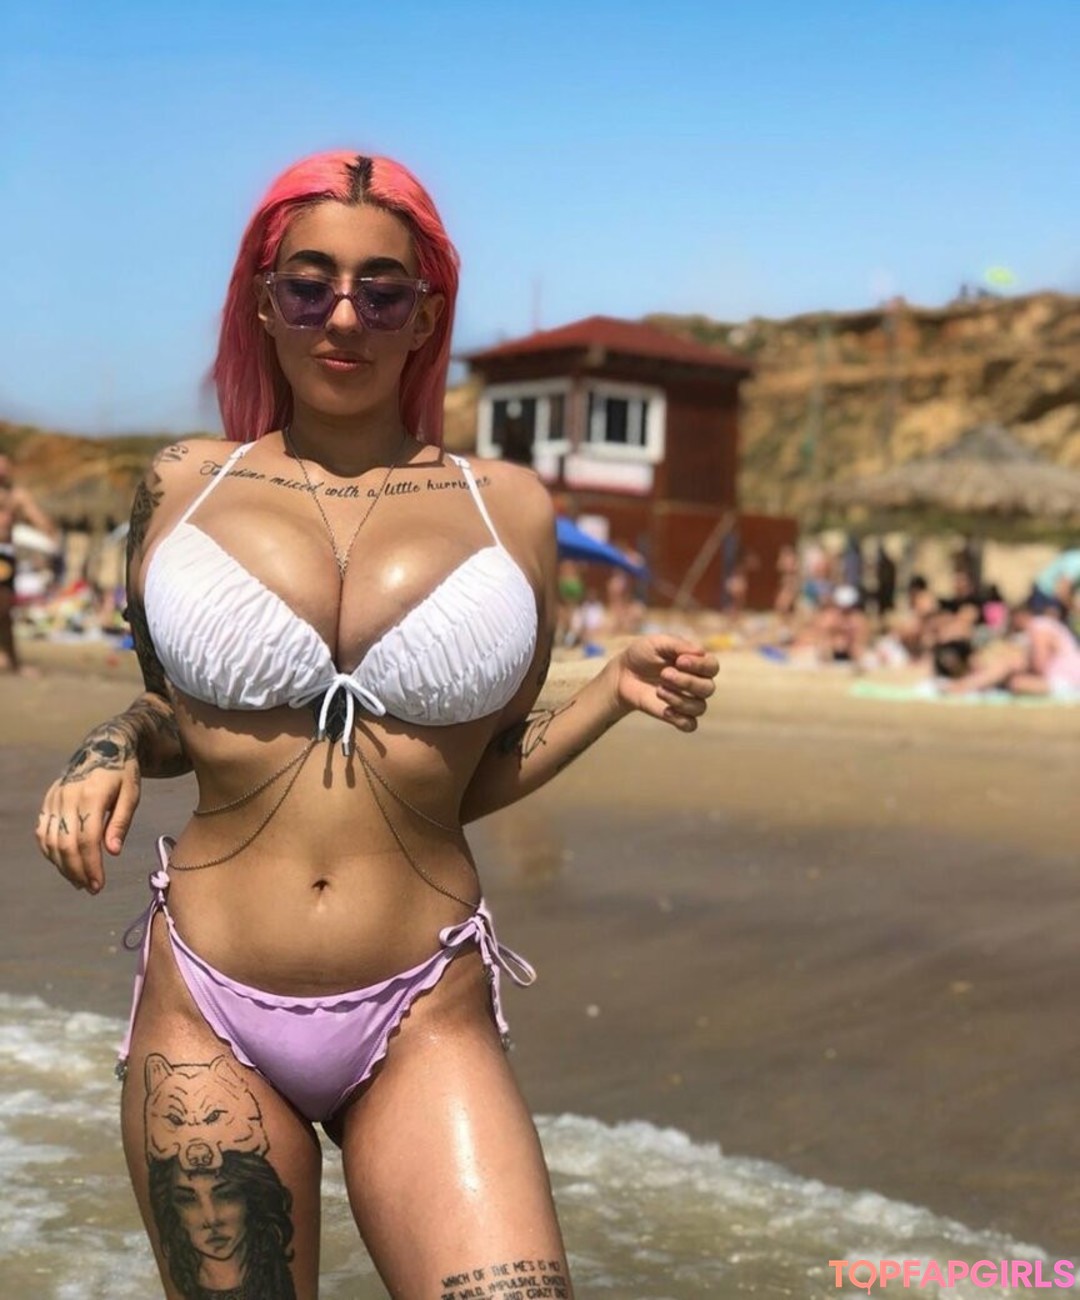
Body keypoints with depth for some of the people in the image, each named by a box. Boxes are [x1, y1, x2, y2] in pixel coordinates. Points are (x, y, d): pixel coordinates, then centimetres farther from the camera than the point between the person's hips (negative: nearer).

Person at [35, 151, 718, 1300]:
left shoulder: (508, 507, 4)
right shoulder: (183, 486, 4)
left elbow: (476, 780, 9)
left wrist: (616, 694, -5)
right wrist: (108, 755, -2)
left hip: (424, 1027, -1)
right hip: (206, 1016, 1)